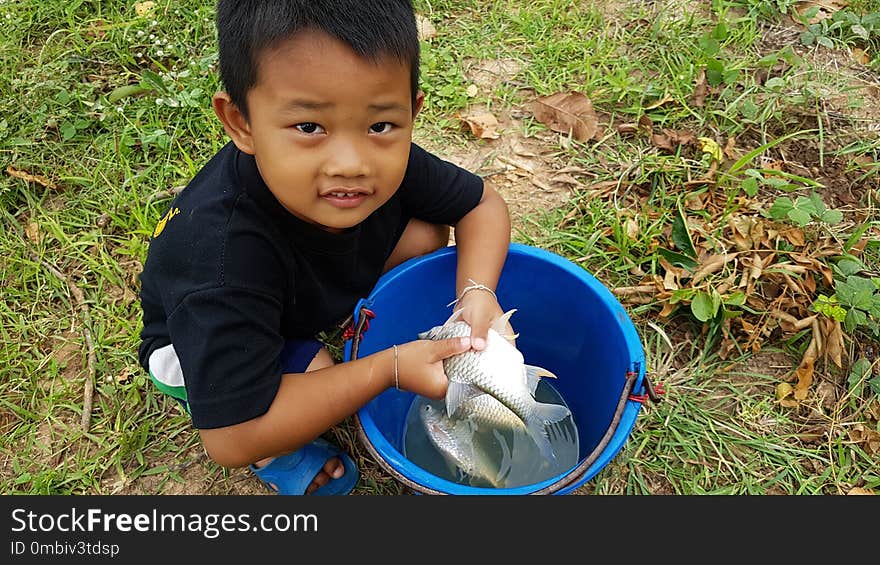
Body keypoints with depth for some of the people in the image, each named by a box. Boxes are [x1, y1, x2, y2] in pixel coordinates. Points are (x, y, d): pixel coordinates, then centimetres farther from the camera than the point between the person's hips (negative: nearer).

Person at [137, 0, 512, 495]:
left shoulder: (386, 159, -28)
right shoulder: (221, 256, -44)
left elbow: (483, 203, -12)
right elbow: (231, 439, -39)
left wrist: (476, 292, -32)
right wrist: (389, 370, -38)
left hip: (312, 295, 5)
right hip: (196, 347, -4)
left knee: (425, 235, -12)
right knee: (314, 374, -33)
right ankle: (274, 447, 2)